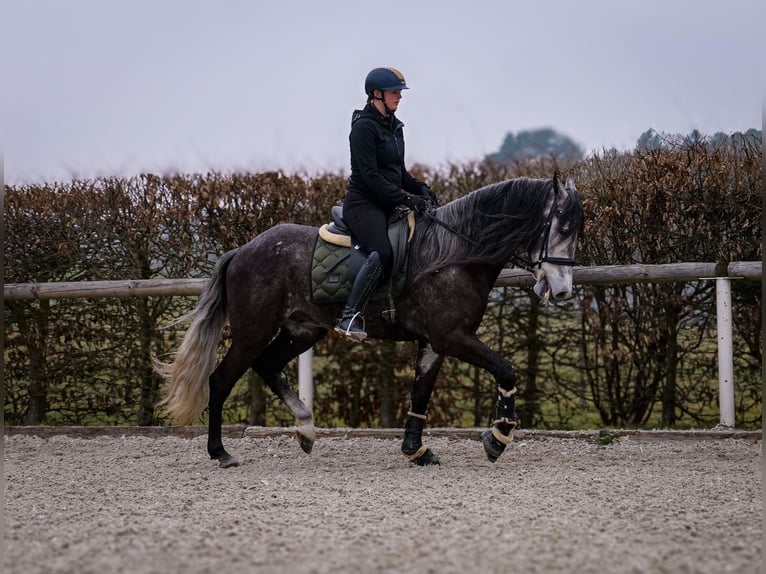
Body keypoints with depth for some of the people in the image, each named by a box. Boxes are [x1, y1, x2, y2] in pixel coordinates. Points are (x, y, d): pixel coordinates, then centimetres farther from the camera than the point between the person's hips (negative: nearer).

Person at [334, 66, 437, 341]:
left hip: (386, 205, 10)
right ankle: (349, 316, -30)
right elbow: (370, 176, -18)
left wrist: (419, 188, 5)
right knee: (382, 254, -30)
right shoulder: (364, 127, -11)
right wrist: (405, 198, -21)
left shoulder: (394, 126, 16)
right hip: (363, 203, -10)